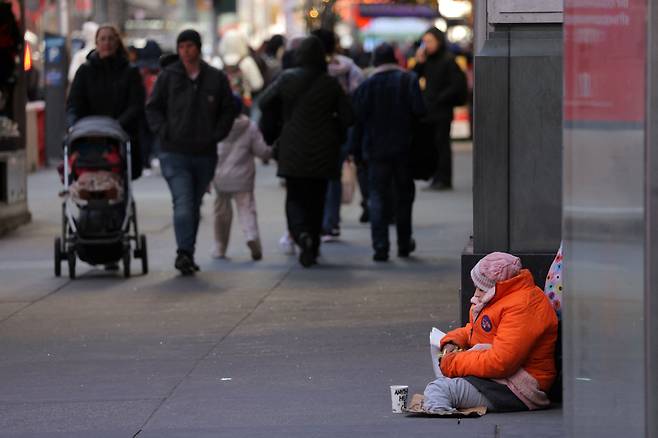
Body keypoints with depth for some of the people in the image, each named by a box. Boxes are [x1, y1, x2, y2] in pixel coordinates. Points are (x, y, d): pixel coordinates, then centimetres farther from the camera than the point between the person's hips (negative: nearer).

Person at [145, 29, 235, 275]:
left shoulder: (216, 79, 5)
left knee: (194, 206, 12)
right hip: (175, 154, -3)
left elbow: (228, 111, 12)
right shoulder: (168, 76, 0)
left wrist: (216, 135, -1)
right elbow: (153, 108, 6)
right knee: (183, 204, -16)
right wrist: (165, 133, -7)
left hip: (205, 154, 3)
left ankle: (187, 255, 21)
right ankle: (184, 253, -20)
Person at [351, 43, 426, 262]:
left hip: (376, 151, 0)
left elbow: (358, 120, -2)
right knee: (404, 195, 14)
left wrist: (357, 151, 4)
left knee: (378, 198, 2)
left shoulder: (366, 85, -1)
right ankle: (404, 244, 21)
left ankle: (380, 247, -8)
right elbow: (419, 111, -11)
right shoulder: (408, 80, -3)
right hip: (404, 149, 0)